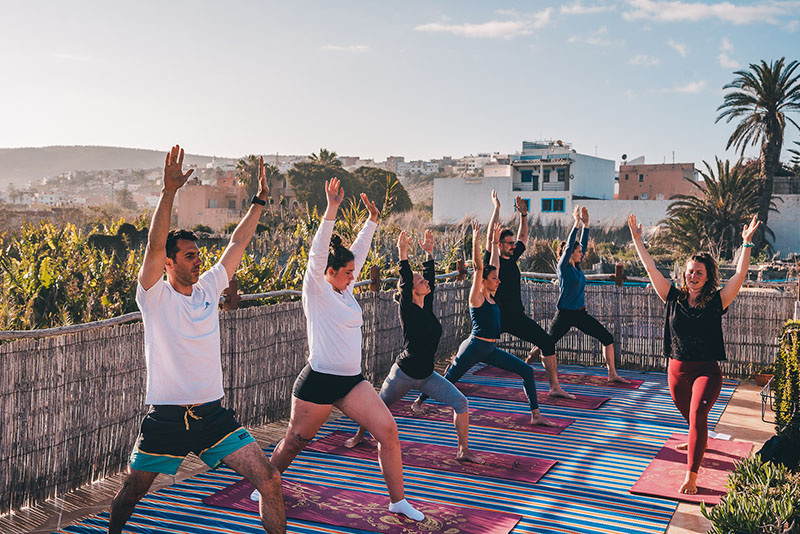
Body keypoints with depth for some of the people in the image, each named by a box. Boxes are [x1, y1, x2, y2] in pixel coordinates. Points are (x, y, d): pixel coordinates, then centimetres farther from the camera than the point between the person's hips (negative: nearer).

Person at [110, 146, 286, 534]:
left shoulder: (208, 288, 6)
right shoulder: (154, 295, -7)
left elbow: (238, 243, 9)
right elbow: (155, 245, -22)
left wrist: (259, 200, 7)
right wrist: (169, 191, -31)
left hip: (213, 414, 3)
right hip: (165, 419, -3)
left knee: (270, 483, -6)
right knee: (130, 494, 15)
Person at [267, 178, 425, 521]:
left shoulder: (345, 291, 11)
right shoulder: (316, 292, -7)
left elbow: (359, 252, 17)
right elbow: (318, 253, -19)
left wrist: (372, 220, 12)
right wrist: (332, 209, -26)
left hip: (352, 382, 6)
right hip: (319, 381, -6)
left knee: (388, 432, -6)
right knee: (294, 442, 10)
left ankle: (398, 502, 4)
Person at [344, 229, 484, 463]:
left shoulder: (427, 305, 2)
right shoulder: (407, 310, -15)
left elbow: (431, 276, 7)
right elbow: (405, 281, -27)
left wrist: (429, 252, 12)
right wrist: (403, 254, -30)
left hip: (426, 375, 6)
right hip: (404, 373, -6)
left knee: (461, 403, -8)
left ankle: (463, 450, 1)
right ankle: (360, 435, 43)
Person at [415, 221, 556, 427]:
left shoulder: (491, 296, 11)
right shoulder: (476, 297, -9)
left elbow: (493, 265, 15)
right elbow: (478, 268, -19)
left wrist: (495, 242, 19)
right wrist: (476, 243, -23)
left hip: (490, 350, 8)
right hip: (474, 347, -8)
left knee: (527, 371, -2)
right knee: (448, 380, 4)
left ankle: (536, 415, -1)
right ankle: (419, 400, 25)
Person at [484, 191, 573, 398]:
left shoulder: (512, 257, 12)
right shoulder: (491, 260, -6)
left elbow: (523, 237, 24)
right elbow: (490, 236, -18)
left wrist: (524, 215, 14)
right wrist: (497, 208, -15)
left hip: (516, 316, 6)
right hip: (496, 317, -6)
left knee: (547, 342, 3)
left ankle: (555, 387, 10)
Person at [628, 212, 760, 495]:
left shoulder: (716, 301, -6)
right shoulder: (674, 298, 0)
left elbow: (740, 274, -14)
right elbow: (651, 268, 0)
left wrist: (746, 243, -20)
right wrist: (637, 239, -1)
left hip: (706, 370, -4)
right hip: (677, 369, 4)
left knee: (697, 417, -19)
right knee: (690, 416, 24)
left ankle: (691, 476, -17)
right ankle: (697, 441, 57)